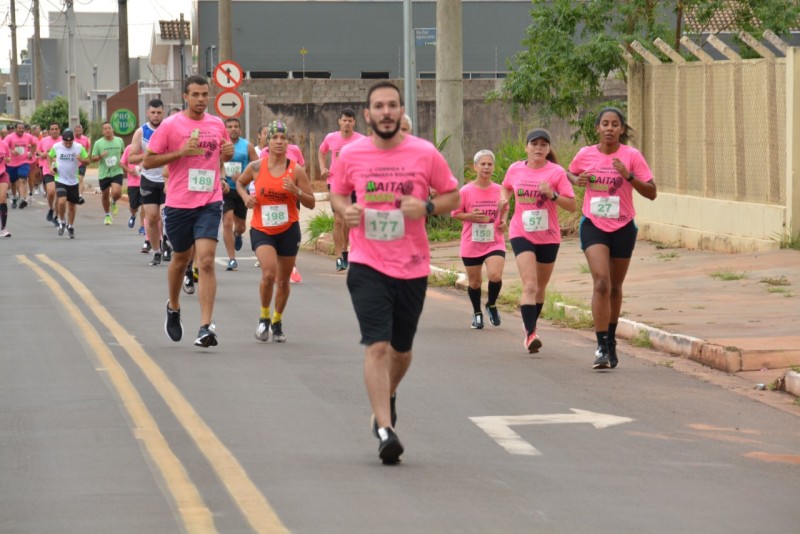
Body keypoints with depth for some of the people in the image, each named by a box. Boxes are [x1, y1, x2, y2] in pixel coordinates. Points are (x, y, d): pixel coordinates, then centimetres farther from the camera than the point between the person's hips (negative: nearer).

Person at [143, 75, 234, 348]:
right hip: (179, 203, -1)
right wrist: (180, 152, -16)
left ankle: (206, 326, -15)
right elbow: (147, 161, -5)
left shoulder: (217, 125, 7)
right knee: (181, 258, 16)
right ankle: (173, 308, 43)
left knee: (206, 261, -12)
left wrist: (228, 153, 0)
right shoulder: (170, 125, -4)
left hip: (210, 203, 1)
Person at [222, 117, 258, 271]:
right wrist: (222, 181, -16)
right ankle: (232, 259, -11)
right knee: (227, 222, -14)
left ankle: (237, 235, 52)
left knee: (240, 225, 14)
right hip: (225, 190, -2)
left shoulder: (247, 146, 2)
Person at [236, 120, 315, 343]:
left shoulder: (295, 170, -6)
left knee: (283, 280, 10)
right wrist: (246, 197, -4)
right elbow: (240, 183, 16)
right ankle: (264, 317, 2)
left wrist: (296, 191, -21)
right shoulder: (256, 167, -4)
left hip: (289, 230, 1)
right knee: (268, 273, -21)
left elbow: (311, 203, -3)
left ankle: (277, 321, 32)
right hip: (261, 230, -1)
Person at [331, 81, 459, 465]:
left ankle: (388, 395, 47)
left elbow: (452, 195, 7)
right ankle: (384, 429, -16)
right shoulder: (350, 155, -1)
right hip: (367, 265, -1)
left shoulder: (425, 153, -3)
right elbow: (337, 193, 15)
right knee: (377, 346, -15)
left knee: (401, 350, 15)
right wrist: (345, 210, -8)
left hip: (412, 267, 1)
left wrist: (426, 207, -13)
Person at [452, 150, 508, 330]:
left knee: (495, 276, -19)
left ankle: (492, 304, 10)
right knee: (474, 281, 9)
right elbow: (455, 213, 1)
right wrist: (470, 216, -17)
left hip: (495, 242, 0)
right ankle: (477, 313, 34)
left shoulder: (499, 190, 0)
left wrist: (503, 223, -1)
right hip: (471, 244, 0)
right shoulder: (466, 191, -7)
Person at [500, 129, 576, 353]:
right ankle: (531, 334, -23)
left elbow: (572, 205, -8)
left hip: (548, 237, 1)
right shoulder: (515, 169, 1)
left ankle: (531, 329, 33)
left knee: (539, 288, 14)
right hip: (521, 234, -1)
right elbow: (506, 188, 23)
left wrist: (552, 195, -24)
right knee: (530, 286, -17)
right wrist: (504, 200, 2)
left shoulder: (556, 172, -6)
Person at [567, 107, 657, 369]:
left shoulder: (631, 156, -6)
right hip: (593, 226, -1)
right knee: (601, 283, -17)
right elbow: (570, 174, 19)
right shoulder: (585, 155, -1)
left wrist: (629, 176, -23)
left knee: (614, 287, 14)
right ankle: (602, 347, -17)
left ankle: (611, 342, 33)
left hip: (623, 227, 1)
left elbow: (652, 193, -8)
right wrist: (577, 180, -4)